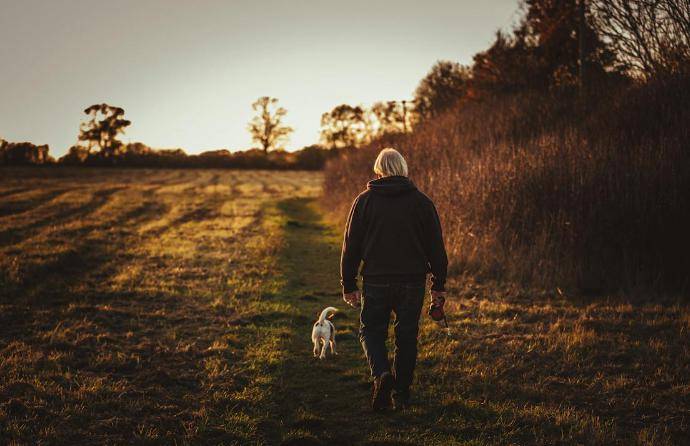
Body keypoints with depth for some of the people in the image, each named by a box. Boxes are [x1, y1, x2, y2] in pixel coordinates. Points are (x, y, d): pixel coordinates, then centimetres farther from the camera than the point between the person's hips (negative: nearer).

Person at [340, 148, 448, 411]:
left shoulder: (364, 201, 0)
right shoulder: (422, 202, 2)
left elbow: (351, 246, 1)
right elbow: (436, 248, 4)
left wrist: (348, 286, 8)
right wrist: (438, 286, 11)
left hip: (376, 281, -1)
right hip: (413, 281, 1)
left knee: (371, 331, 12)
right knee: (407, 336, 11)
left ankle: (382, 374, -13)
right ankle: (401, 394, 13)